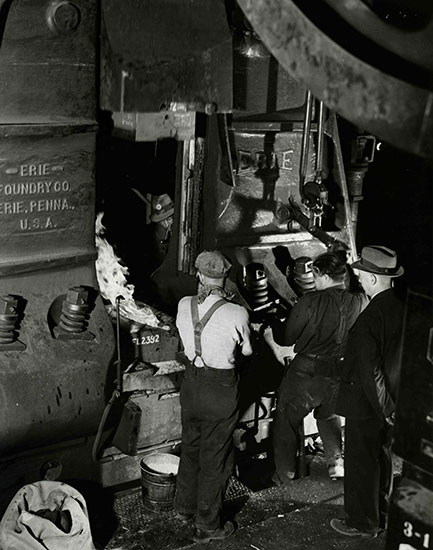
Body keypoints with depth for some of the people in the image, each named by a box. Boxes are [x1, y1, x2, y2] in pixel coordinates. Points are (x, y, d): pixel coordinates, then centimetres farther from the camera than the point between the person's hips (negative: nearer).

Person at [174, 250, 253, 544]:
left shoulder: (184, 306, -11)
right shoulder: (237, 314, -23)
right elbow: (247, 350, -5)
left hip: (192, 383, 4)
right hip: (221, 390, -4)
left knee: (190, 446, 25)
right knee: (215, 457, 12)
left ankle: (184, 506, 45)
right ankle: (207, 526, 27)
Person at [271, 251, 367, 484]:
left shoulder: (311, 302, -21)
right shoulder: (360, 303, -10)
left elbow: (286, 339, -12)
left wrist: (275, 323, 9)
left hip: (306, 372, -4)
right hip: (340, 374, 4)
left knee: (286, 422, 13)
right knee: (329, 416, 30)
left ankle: (284, 476, 20)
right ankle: (337, 463, 23)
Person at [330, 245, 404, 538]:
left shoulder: (371, 317, -26)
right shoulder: (402, 309, -2)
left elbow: (370, 371, -25)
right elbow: (400, 358, 7)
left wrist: (385, 409, -14)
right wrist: (390, 405, 14)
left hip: (366, 404, -8)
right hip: (388, 400, 8)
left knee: (361, 463, 8)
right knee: (383, 457, 21)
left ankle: (363, 523, 22)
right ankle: (381, 516, 36)